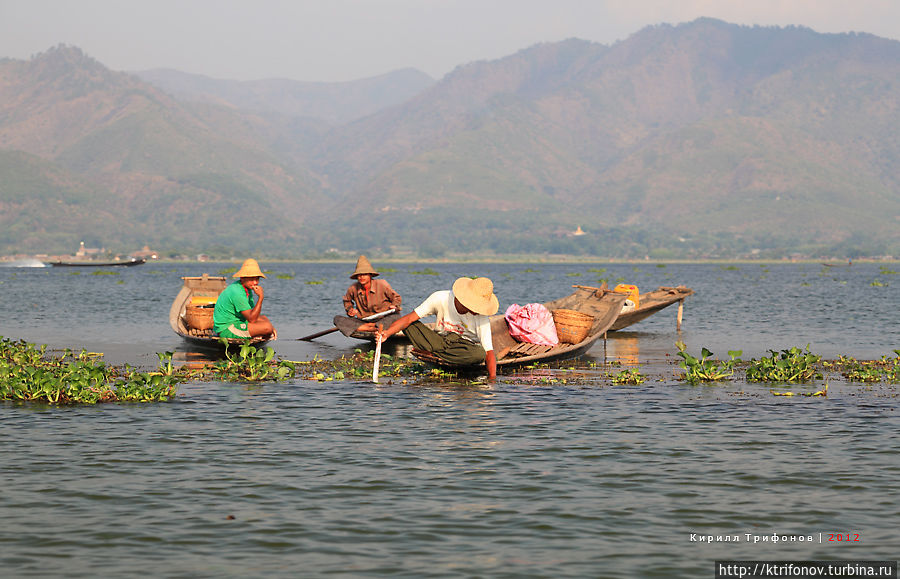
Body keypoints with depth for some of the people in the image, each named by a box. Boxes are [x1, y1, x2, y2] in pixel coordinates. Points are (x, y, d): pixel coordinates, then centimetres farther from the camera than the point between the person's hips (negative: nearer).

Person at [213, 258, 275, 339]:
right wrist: (261, 297, -28)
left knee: (264, 319, 24)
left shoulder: (247, 288, 6)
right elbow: (251, 319, -25)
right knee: (266, 327, -21)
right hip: (226, 330, -11)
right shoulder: (237, 293, -24)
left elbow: (253, 313, 13)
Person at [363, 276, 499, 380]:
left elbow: (489, 353, -20)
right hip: (439, 341, 1)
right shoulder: (441, 298, -19)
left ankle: (432, 354, -23)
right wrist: (387, 333, -35)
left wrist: (492, 379, -32)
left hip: (465, 346, -1)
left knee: (479, 354, -37)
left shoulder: (481, 318, -21)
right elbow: (409, 318, -19)